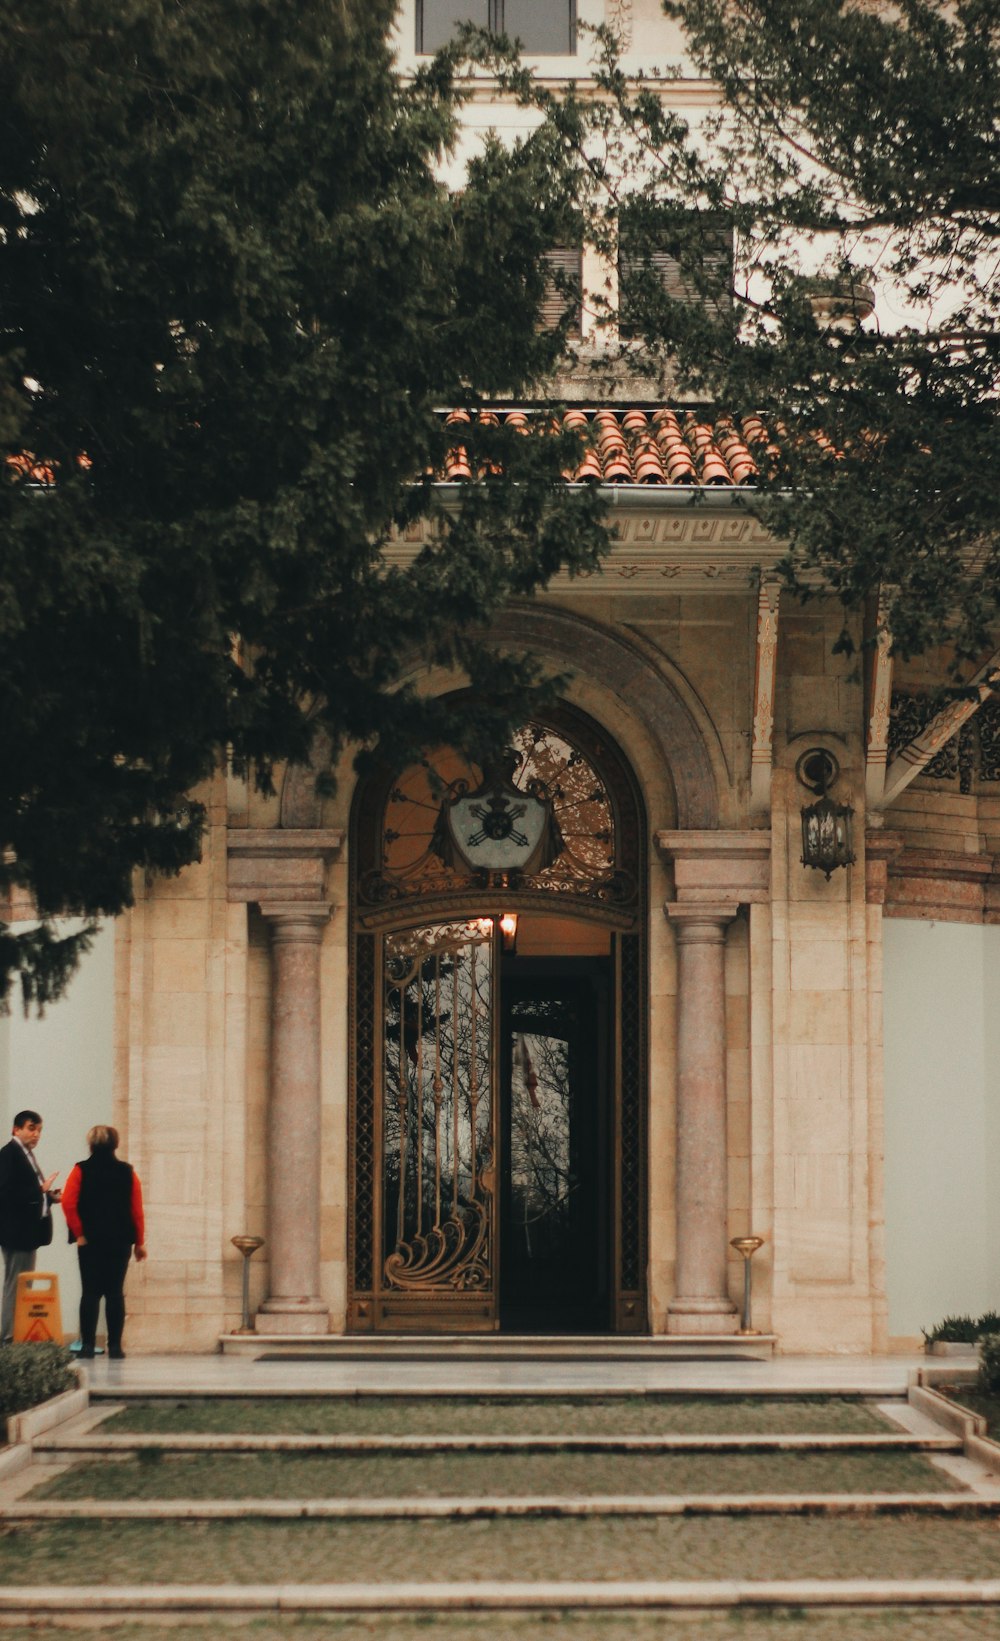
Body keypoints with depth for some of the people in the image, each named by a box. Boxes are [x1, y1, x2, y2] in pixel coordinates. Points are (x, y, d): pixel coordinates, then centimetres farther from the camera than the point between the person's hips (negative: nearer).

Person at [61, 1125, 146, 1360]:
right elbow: (137, 1209, -1)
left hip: (90, 1241, -1)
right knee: (115, 1292, 4)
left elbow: (68, 1203, -12)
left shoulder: (81, 1171, -2)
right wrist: (139, 1241, 5)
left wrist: (79, 1233, -4)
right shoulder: (127, 1173, 2)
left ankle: (87, 1345, -1)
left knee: (90, 1292, 3)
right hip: (120, 1241, 1)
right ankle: (115, 1346, 1)